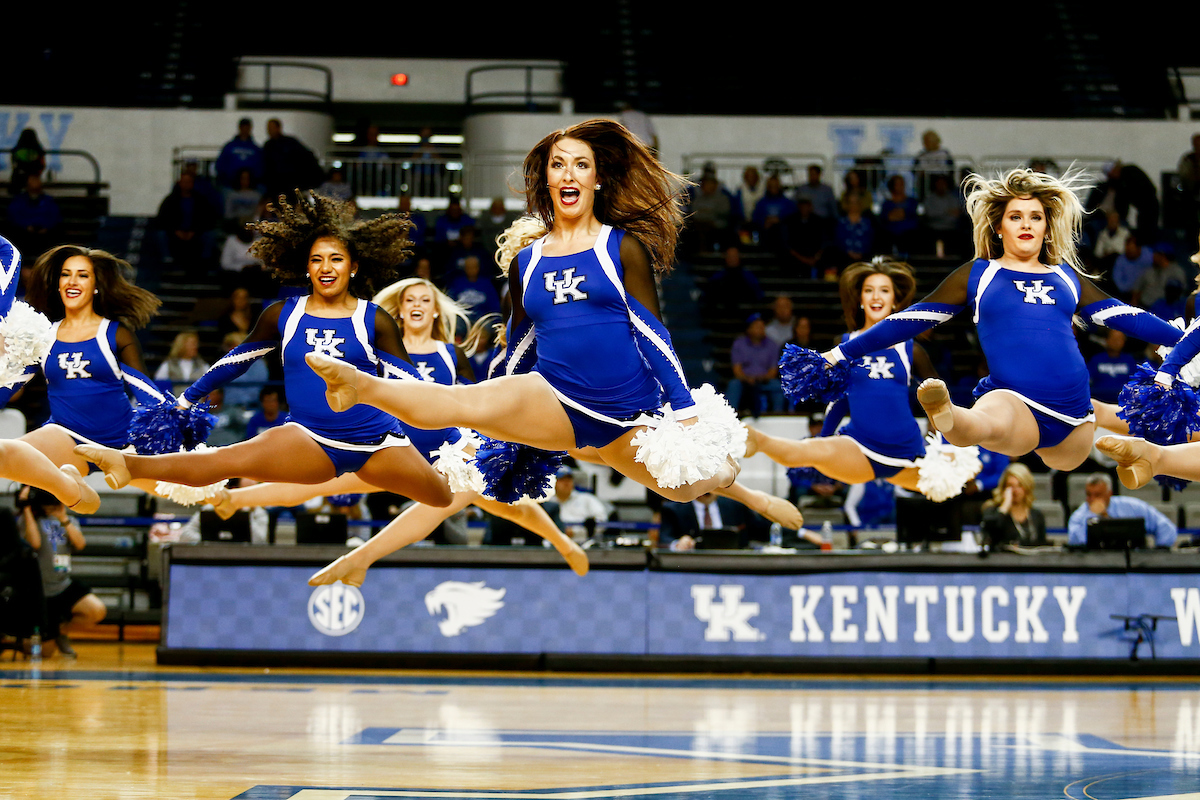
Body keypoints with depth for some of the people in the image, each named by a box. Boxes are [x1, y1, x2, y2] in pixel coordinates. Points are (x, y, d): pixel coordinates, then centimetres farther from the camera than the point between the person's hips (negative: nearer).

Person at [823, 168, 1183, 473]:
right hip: (1014, 403, -6)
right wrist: (840, 355, 14)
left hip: (1072, 416, 6)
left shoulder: (1066, 277, 22)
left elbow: (1124, 316, 25)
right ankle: (947, 418, -72)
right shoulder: (979, 274, 15)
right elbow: (912, 319, 16)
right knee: (984, 424, -38)